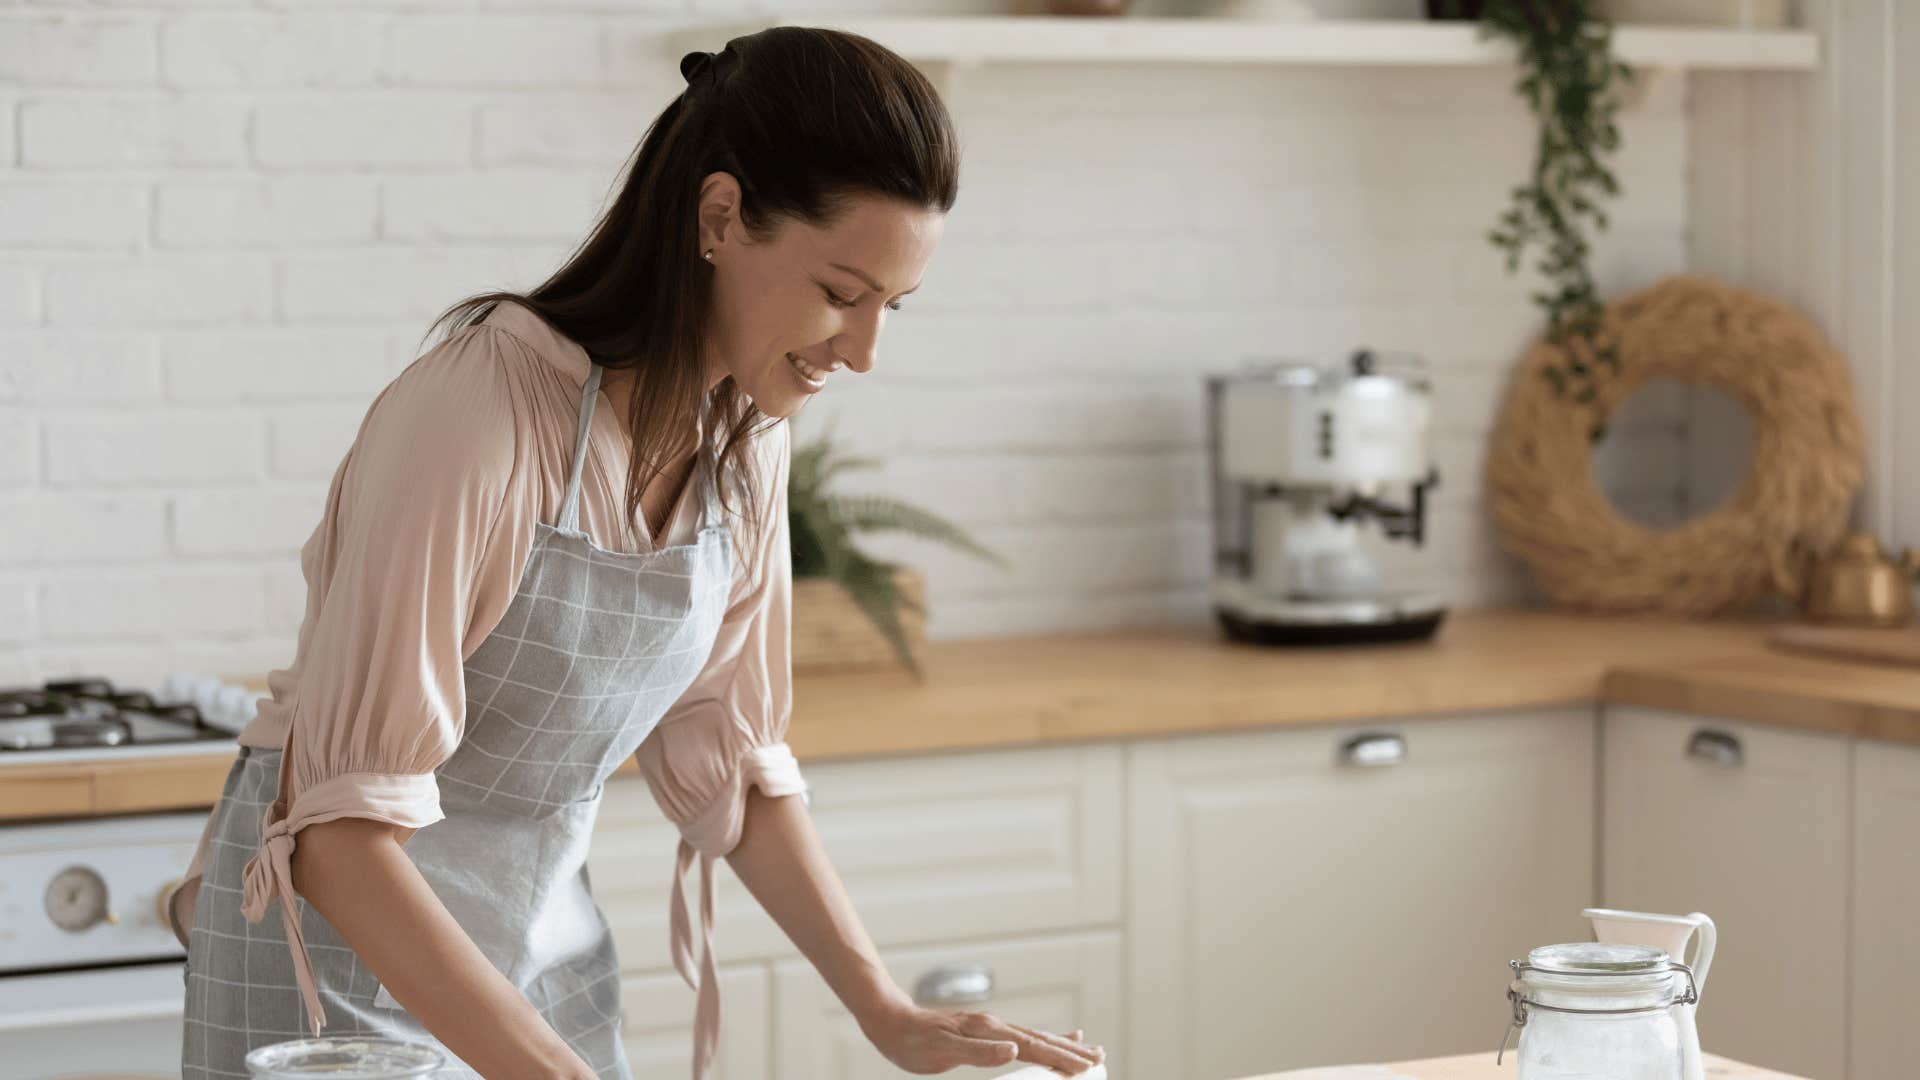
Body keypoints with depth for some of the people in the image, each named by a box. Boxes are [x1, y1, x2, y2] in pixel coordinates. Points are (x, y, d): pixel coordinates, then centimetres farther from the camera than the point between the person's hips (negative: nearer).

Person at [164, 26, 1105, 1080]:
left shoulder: (746, 431, -5)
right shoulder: (474, 410, -26)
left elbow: (725, 761, 4)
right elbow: (343, 827, -28)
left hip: (546, 930, 6)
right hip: (344, 942, -6)